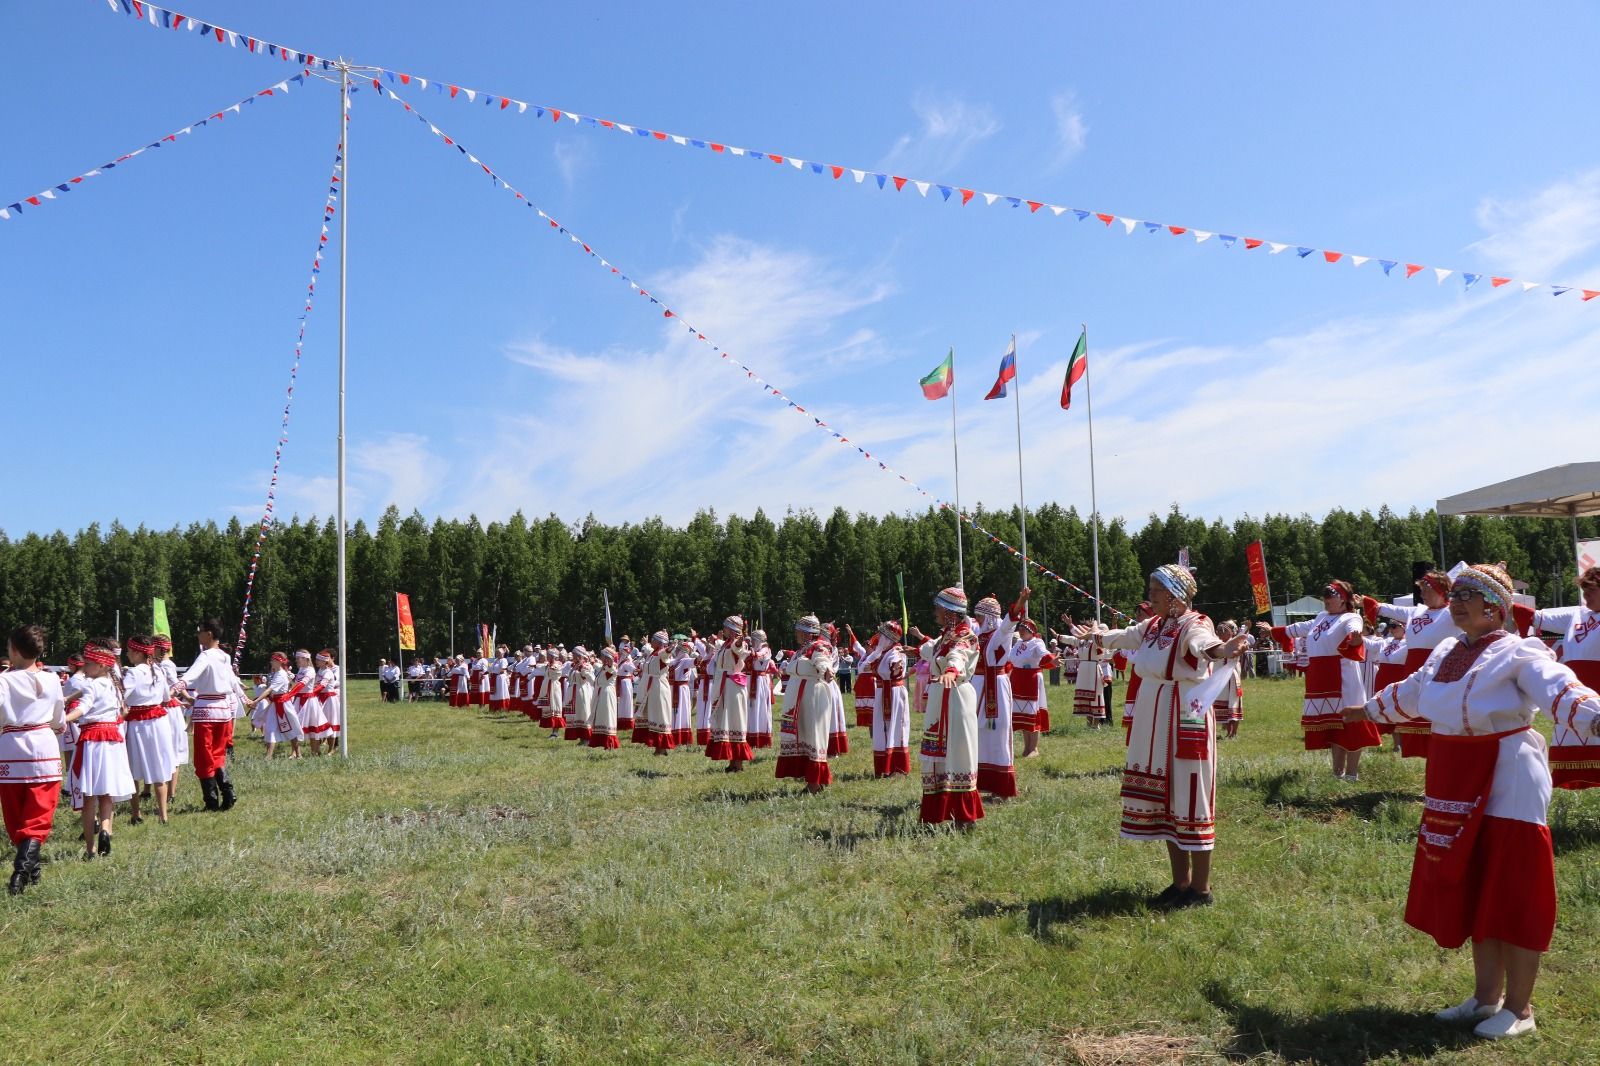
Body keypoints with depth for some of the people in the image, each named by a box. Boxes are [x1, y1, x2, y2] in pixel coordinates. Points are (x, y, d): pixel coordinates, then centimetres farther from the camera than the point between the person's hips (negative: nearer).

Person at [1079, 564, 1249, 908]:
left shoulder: (1193, 625, -15)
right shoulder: (1153, 625, 10)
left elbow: (1202, 643, -40)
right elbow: (1123, 636, 32)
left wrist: (1221, 651, -63)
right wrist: (1095, 636, 49)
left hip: (1185, 723, -9)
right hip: (1153, 724, 9)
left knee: (1189, 800, -2)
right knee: (1164, 800, 13)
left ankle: (1200, 889, 10)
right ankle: (1181, 883, 25)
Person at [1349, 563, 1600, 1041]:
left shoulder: (1518, 653, -13)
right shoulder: (1445, 652, 10)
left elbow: (1560, 691, -32)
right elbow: (1410, 693, 28)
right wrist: (1369, 710, 40)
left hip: (1508, 783, -8)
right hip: (1456, 785, 8)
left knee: (1512, 896, 0)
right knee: (1471, 892, 15)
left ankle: (1519, 1008, 14)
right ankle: (1486, 996, 29)